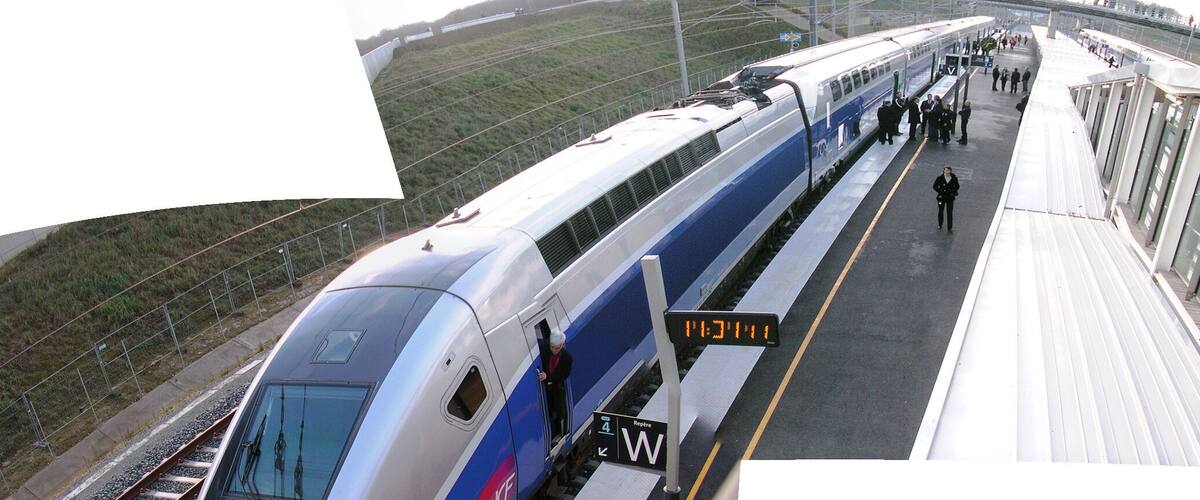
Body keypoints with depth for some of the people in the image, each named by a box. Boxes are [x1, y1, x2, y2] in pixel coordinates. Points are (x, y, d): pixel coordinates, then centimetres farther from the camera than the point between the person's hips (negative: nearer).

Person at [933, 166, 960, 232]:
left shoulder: (954, 178, -7)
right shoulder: (940, 178, -11)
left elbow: (957, 186, 8)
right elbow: (935, 186, -2)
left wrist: (954, 192, -8)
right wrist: (940, 192, -11)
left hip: (950, 198, 0)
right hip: (941, 197, 0)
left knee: (950, 213, -2)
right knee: (940, 211, 15)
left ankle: (949, 228, 5)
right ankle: (940, 225, 37)